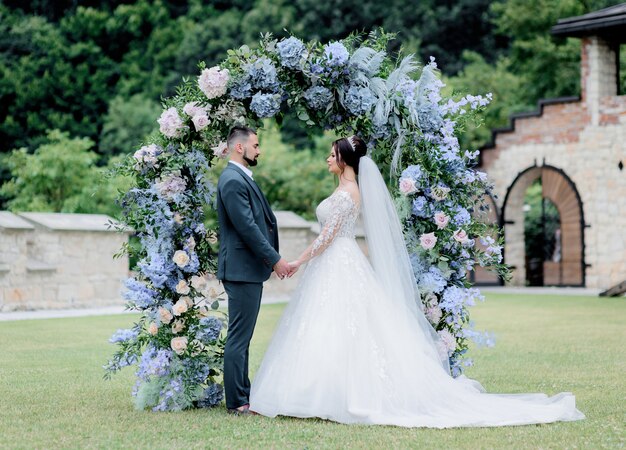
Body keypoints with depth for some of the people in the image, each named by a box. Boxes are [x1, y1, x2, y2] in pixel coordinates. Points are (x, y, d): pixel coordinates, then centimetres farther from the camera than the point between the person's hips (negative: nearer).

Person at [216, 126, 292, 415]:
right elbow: (247, 227, -20)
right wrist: (275, 259, -16)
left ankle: (242, 394, 21)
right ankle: (237, 402, -1)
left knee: (242, 337, 14)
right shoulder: (233, 181, -16)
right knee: (239, 338, -6)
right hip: (242, 269, -11)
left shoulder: (241, 178, 17)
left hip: (249, 270, 11)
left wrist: (271, 257, 16)